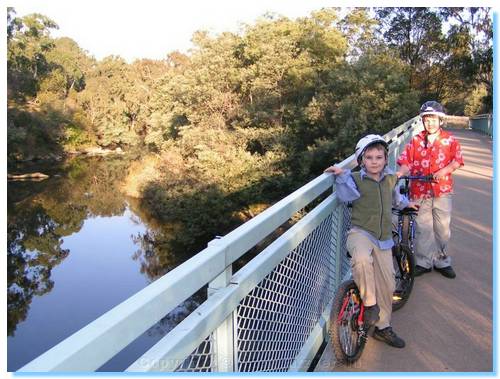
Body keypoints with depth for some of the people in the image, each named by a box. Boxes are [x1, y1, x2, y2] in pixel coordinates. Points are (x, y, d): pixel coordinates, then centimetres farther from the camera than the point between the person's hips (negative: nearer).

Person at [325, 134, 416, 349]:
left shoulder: (391, 179, 10)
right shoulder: (356, 179, -4)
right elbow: (345, 196, -23)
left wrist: (406, 204, 47)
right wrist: (342, 175, -28)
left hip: (383, 239, 5)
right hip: (360, 232, -5)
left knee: (387, 284, 7)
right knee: (362, 260, -39)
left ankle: (383, 327, 26)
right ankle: (369, 303, -15)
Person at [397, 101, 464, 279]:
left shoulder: (450, 140, 3)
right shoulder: (416, 141, 3)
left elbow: (457, 161, -5)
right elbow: (406, 162, -3)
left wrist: (443, 171, -22)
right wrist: (399, 174, -22)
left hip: (442, 190, 0)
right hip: (420, 191, 0)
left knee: (442, 227, 9)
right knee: (423, 228, 6)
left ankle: (442, 261, 25)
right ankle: (423, 262, 18)